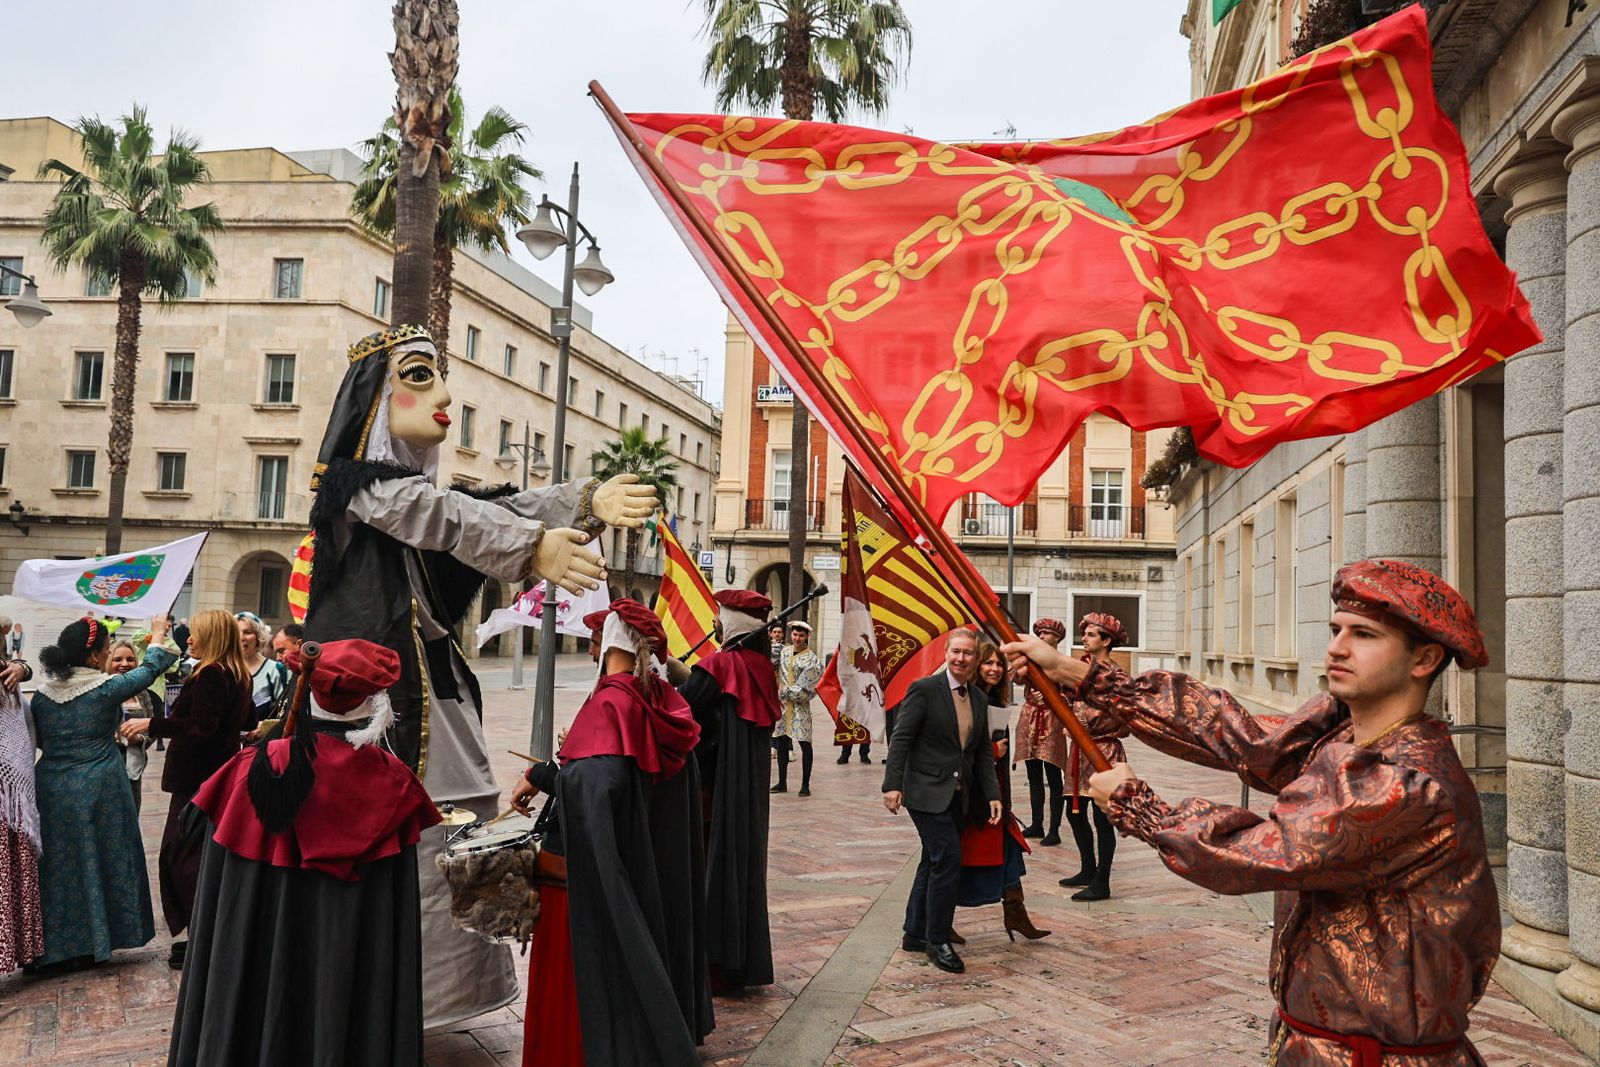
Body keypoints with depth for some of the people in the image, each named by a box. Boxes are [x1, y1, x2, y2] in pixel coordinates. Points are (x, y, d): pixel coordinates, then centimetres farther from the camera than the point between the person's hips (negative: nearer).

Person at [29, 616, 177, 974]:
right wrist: (158, 638, 20)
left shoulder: (43, 693, 1)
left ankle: (53, 950, 17)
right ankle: (92, 946, 17)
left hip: (51, 789, 4)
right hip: (98, 789, -4)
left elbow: (39, 741, 12)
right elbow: (148, 670, 3)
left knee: (57, 864, 11)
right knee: (98, 861, 9)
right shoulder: (106, 688, -12)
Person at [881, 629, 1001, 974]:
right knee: (948, 858, -13)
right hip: (926, 791, -7)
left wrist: (992, 795, 5)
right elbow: (901, 738, -13)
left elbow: (983, 752, 13)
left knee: (934, 862, 14)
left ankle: (915, 933, 27)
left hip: (958, 795, 7)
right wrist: (893, 784, -20)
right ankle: (937, 941, 0)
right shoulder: (924, 689, -10)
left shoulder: (979, 699, 10)